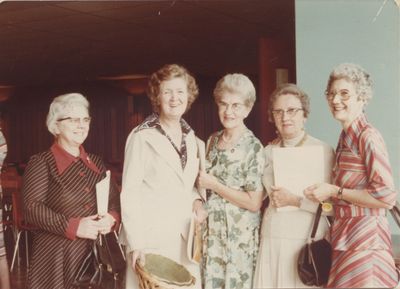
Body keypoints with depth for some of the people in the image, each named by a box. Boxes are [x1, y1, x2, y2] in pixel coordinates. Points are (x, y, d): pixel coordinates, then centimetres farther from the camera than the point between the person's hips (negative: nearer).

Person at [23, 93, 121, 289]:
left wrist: (111, 217, -12)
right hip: (56, 254, -5)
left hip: (96, 252, 5)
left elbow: (114, 199, 11)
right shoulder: (41, 162, -3)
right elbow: (33, 209, -12)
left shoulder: (95, 162, 14)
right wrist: (73, 226, -21)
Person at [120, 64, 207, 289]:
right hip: (152, 237, -5)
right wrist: (136, 242, -16)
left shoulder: (192, 139, 10)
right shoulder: (142, 136, -9)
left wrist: (196, 199, 0)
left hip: (186, 236, 5)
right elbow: (130, 193, -11)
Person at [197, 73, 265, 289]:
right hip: (212, 230, 5)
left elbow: (254, 203, -16)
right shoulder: (213, 140, 6)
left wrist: (214, 185, -14)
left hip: (239, 234, -5)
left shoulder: (253, 148, -12)